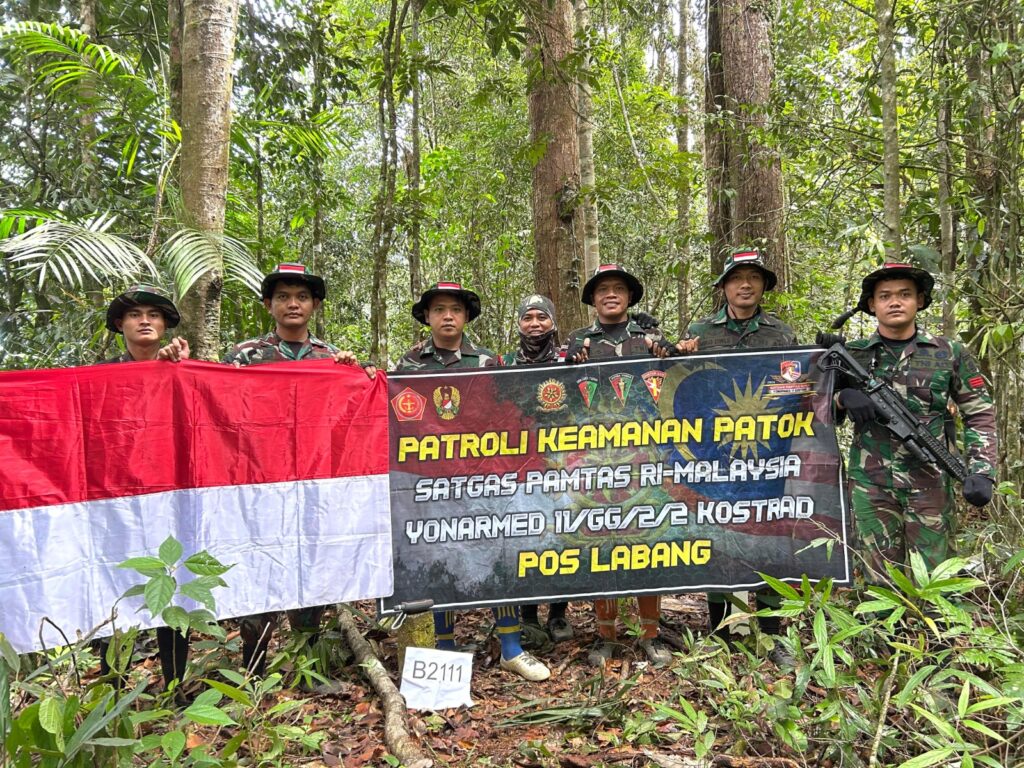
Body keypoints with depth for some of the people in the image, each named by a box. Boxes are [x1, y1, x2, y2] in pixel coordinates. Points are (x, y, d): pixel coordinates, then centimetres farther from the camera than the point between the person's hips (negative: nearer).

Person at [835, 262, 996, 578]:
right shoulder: (852, 354, 5)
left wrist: (982, 472, -4)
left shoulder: (950, 353, 6)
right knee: (880, 580, 6)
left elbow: (980, 414, 8)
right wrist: (843, 395, -12)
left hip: (930, 485, 0)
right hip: (870, 486, 0)